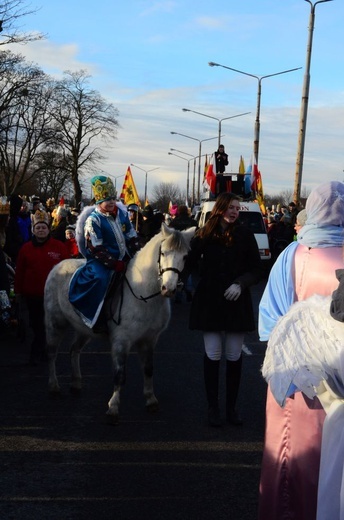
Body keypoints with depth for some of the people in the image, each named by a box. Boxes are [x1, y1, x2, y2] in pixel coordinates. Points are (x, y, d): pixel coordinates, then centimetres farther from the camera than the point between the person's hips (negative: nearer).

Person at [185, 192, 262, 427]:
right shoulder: (205, 233, -1)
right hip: (209, 302, 0)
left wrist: (240, 283, -18)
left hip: (236, 303, 0)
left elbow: (257, 269, -3)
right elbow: (190, 262, -2)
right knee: (213, 355, 5)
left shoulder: (245, 234, -3)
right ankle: (213, 407, 15)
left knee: (234, 356, 8)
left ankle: (232, 407, 20)